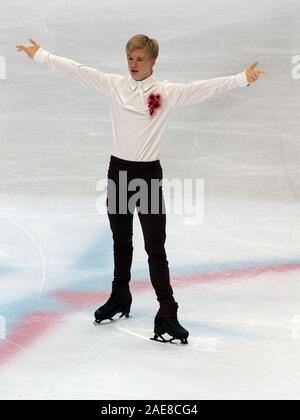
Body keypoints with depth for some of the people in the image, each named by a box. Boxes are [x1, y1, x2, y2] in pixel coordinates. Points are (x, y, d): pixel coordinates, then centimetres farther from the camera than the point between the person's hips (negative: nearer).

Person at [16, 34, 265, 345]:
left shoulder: (168, 92, -8)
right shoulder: (114, 84, 1)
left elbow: (204, 88, -16)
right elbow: (77, 70, 4)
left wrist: (243, 79, -26)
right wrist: (40, 55, 7)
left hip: (148, 174, -4)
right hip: (118, 170, 4)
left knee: (155, 248, -5)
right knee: (120, 241, 20)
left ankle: (167, 314, -3)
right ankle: (120, 297, 37)